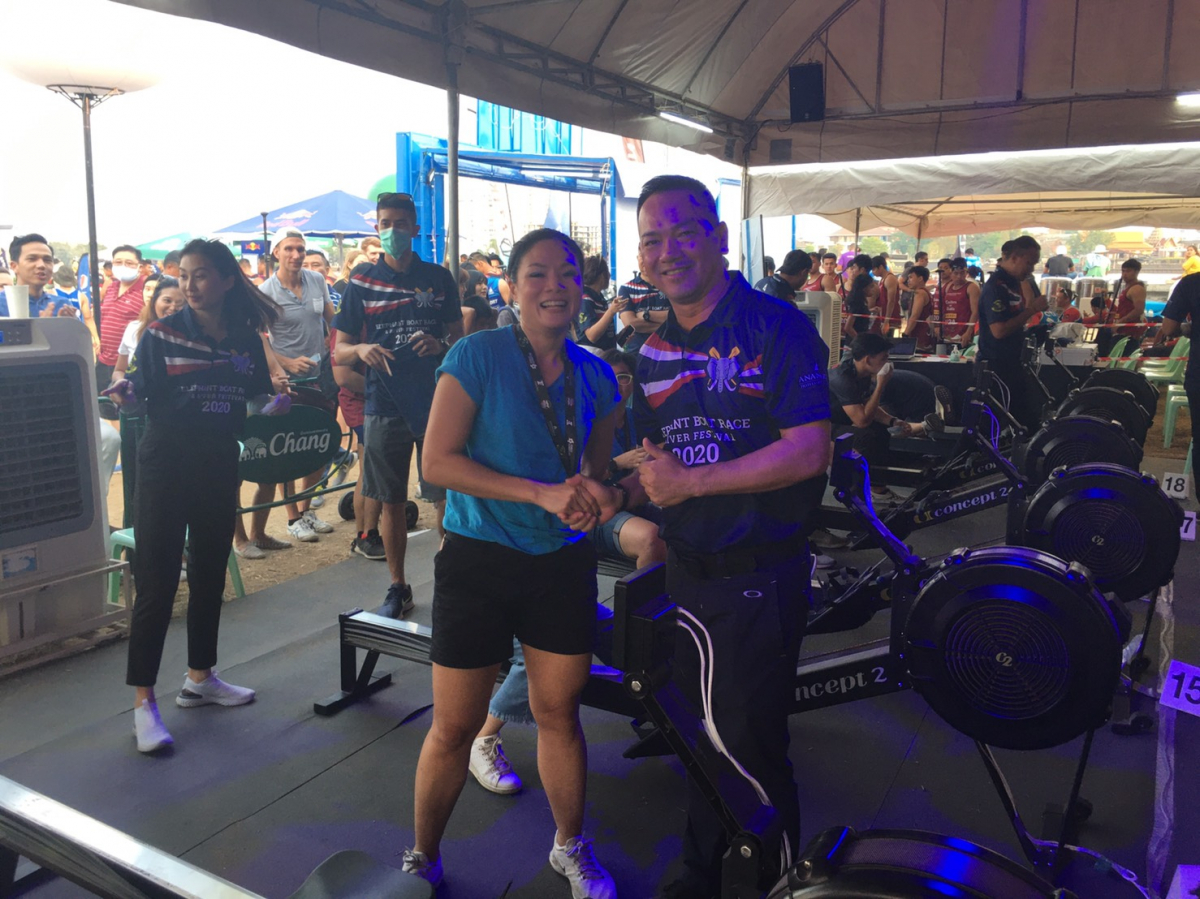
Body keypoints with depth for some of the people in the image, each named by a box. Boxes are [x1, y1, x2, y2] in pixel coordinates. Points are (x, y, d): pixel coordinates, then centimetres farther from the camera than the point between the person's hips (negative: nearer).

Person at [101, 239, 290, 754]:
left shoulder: (246, 339, 3)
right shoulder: (162, 334, -5)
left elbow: (254, 403, 9)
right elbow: (139, 395, -6)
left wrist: (272, 407, -12)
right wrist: (123, 396, -27)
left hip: (219, 469, 4)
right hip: (165, 468, -4)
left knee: (210, 576, 14)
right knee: (156, 584, -4)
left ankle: (199, 679, 30)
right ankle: (143, 701, 6)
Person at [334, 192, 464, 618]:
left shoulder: (438, 278, 7)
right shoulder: (361, 283, 6)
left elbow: (460, 335, 10)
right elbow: (339, 351, 6)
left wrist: (439, 343, -13)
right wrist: (361, 350, -17)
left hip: (435, 402, -1)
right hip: (383, 404, 1)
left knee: (446, 497, -4)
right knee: (391, 502, 9)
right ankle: (398, 588, 23)